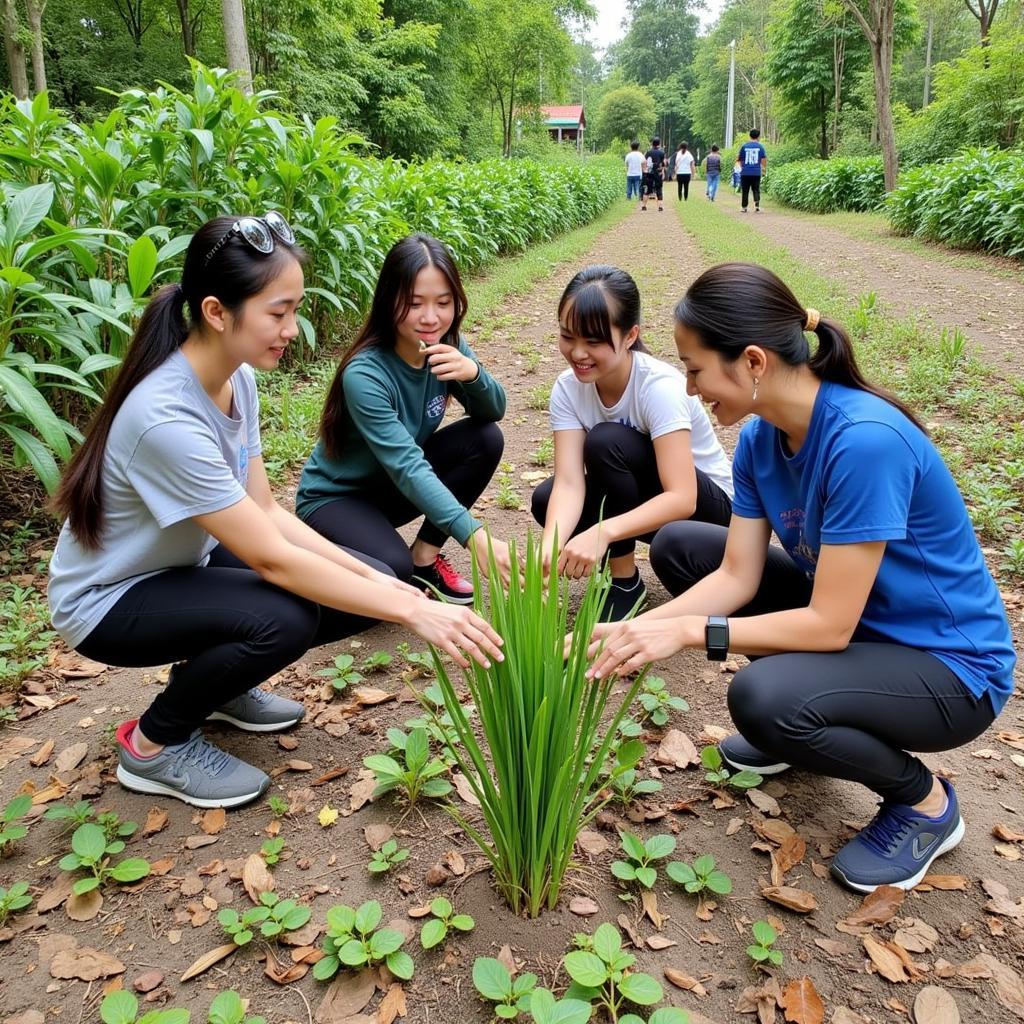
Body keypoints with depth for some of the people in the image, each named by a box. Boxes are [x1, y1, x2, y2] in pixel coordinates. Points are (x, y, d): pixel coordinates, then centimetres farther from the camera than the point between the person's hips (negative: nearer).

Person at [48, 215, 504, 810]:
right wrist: (411, 611, -32)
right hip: (108, 601, -7)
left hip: (187, 563, 7)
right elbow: (273, 559, -33)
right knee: (282, 620, -33)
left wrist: (374, 578, -15)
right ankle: (154, 744, -5)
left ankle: (216, 682, 14)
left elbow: (264, 510, -6)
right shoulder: (166, 420, -35)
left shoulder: (237, 378, -9)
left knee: (358, 590, -9)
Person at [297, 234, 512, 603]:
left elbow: (493, 411, -8)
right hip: (335, 496, -6)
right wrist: (474, 535, -48)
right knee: (392, 570, -33)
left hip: (395, 486, 7)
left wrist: (472, 373, -32)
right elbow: (407, 468, -37)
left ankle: (425, 556, -4)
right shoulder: (365, 374, -31)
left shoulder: (447, 345, -12)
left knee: (486, 438, -16)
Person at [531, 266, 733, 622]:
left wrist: (603, 531, -51)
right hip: (640, 500, 5)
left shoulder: (660, 387, -29)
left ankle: (625, 581, -13)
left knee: (606, 441, -30)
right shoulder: (568, 387, -14)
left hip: (705, 505, -5)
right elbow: (569, 483, -24)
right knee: (546, 499, -20)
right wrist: (549, 549, -43)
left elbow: (681, 499, -36)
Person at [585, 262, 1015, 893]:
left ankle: (925, 801, -1)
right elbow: (736, 576, -7)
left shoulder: (865, 440, -32)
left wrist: (690, 632, -25)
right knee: (679, 546, 0)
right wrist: (633, 630, -18)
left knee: (763, 698, -35)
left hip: (951, 667, -8)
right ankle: (796, 728, 15)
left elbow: (828, 625, -29)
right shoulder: (760, 437, -7)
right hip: (851, 614, 8)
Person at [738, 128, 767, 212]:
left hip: (745, 173, 0)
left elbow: (740, 160, 5)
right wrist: (763, 170, 11)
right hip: (757, 173, 0)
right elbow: (764, 160, -2)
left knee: (745, 191, 7)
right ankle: (757, 206, -5)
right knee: (756, 190, 8)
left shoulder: (744, 146, 0)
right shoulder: (760, 146, 0)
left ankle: (744, 207, 11)